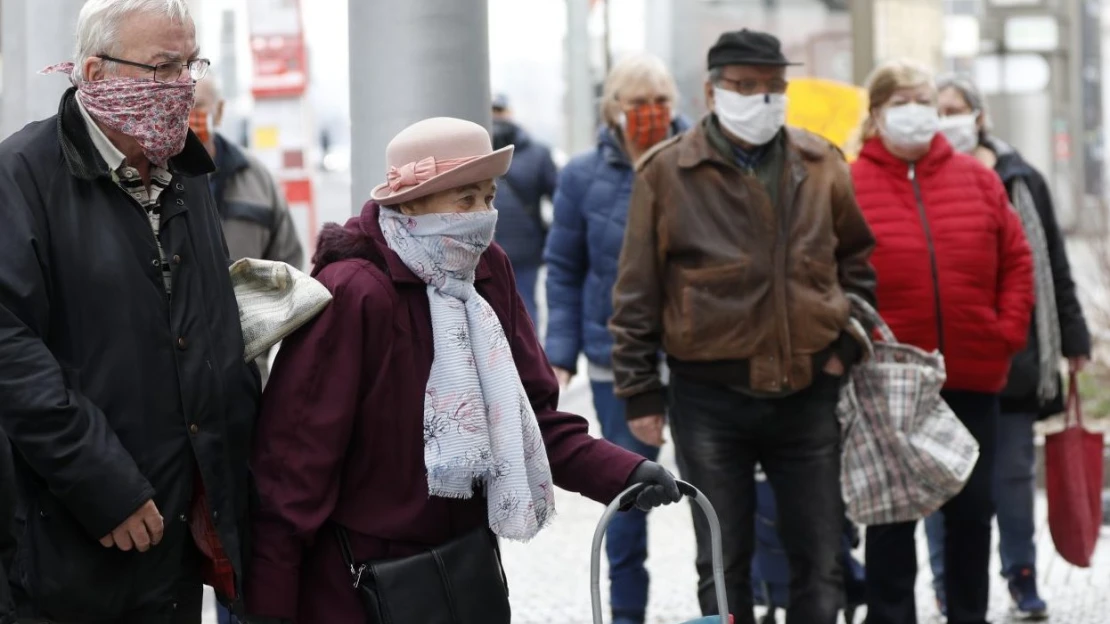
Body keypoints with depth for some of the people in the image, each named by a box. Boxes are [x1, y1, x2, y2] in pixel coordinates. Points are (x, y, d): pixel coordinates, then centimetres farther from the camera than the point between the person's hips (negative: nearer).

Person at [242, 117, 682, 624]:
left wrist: (623, 473, -12)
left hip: (466, 573, 6)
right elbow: (296, 453, -19)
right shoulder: (353, 294, -20)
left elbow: (532, 415, 4)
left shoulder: (488, 272, 1)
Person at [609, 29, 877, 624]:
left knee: (818, 563, 9)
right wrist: (640, 391, -3)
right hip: (710, 398, -2)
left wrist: (849, 341, 5)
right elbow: (636, 292, -2)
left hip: (808, 391, 2)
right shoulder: (666, 172, -5)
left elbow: (859, 257, 16)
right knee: (722, 568, 8)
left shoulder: (820, 163, 4)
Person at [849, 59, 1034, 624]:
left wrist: (1010, 329, -1)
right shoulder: (850, 186, -4)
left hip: (973, 376, 3)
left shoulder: (977, 179, 6)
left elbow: (1015, 260, 8)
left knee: (972, 508, 11)